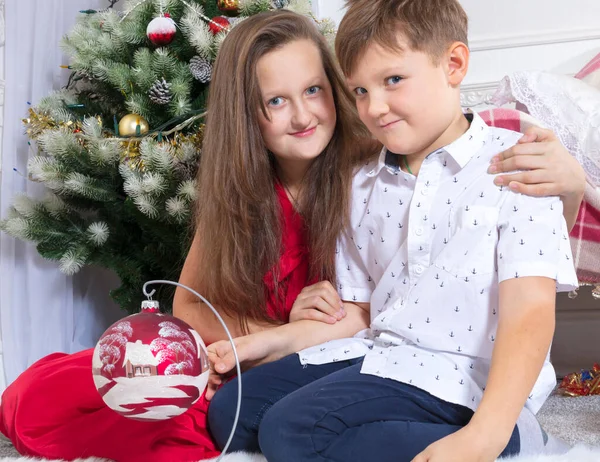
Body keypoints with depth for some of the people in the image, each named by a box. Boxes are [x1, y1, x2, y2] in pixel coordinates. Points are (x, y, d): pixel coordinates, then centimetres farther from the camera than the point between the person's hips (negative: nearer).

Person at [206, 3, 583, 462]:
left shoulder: (513, 168, -6)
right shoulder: (364, 186, 15)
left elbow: (529, 312, -16)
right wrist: (269, 343, 6)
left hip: (461, 376, -8)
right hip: (375, 355, 8)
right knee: (230, 409, -1)